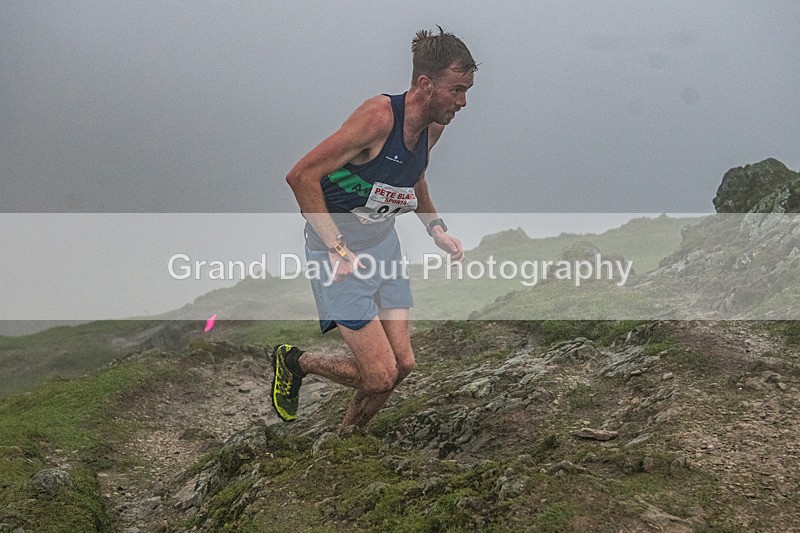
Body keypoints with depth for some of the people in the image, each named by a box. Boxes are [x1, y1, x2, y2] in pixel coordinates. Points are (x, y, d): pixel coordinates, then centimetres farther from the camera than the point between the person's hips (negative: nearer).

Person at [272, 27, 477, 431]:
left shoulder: (433, 126, -1)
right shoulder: (379, 115, -26)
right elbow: (301, 176, -27)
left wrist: (436, 229, 7)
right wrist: (337, 248, -27)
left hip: (384, 242, 8)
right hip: (339, 247, -8)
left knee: (402, 364, 5)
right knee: (381, 375, -9)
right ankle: (294, 361, 17)